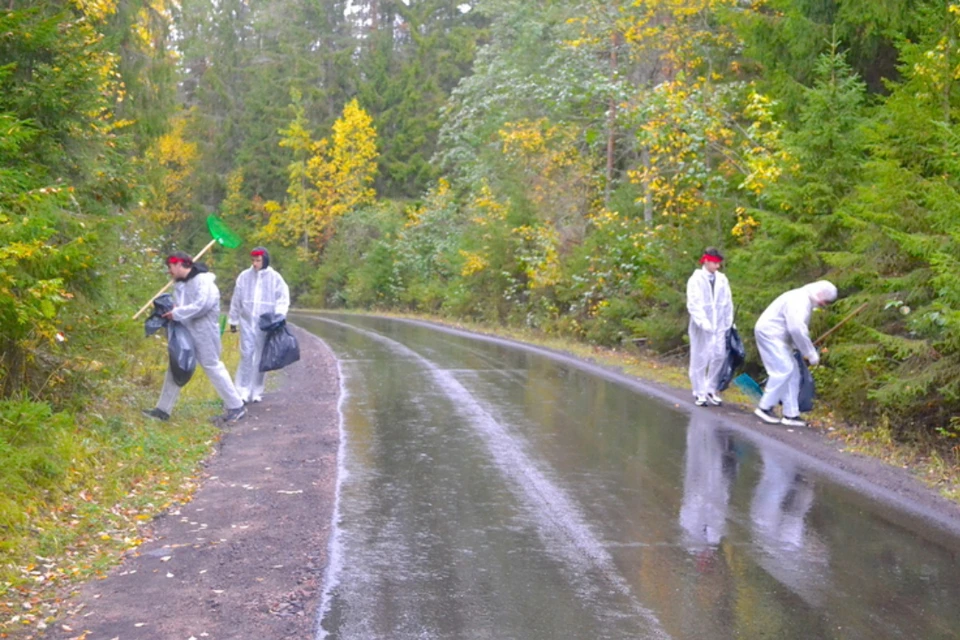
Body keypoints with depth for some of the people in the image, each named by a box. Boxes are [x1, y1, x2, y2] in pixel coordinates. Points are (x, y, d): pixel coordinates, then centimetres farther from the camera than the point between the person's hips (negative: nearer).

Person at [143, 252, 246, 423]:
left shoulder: (202, 281, -15)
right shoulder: (180, 283, 14)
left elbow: (202, 305, -26)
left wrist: (177, 313, -22)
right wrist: (169, 310, -1)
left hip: (203, 333, -9)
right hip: (185, 333, 9)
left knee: (213, 367, -2)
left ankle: (236, 407, 8)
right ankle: (163, 410, 14)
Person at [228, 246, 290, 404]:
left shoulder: (274, 278, -2)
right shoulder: (244, 277, 3)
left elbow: (283, 299, -2)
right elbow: (236, 300, 11)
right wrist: (233, 320, 14)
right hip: (247, 322, 1)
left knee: (262, 358, 6)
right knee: (246, 355, -6)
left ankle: (257, 391, 15)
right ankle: (243, 391, -3)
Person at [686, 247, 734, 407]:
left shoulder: (722, 279, 7)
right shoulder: (696, 279, -5)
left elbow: (728, 303, 10)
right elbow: (693, 304, -12)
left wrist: (729, 323, 6)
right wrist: (703, 322, -21)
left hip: (719, 326, 4)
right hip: (701, 327, -4)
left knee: (719, 357, 2)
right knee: (700, 359, 1)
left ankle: (711, 390, 16)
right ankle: (699, 393, 11)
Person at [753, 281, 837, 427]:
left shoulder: (807, 301, 12)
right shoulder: (799, 300, -21)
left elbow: (800, 329, 16)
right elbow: (797, 329, -29)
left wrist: (808, 352, 6)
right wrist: (812, 354, -22)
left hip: (779, 337, 11)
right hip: (769, 333, -11)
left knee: (793, 373, 7)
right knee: (783, 370, -16)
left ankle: (791, 414, 8)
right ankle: (765, 407, -7)